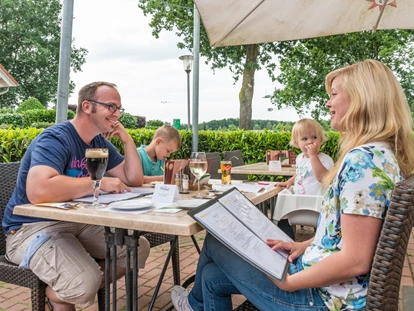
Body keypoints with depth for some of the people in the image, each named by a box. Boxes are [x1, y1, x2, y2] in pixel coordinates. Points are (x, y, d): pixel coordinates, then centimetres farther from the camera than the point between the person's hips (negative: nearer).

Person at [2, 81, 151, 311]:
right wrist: (99, 183, -29)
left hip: (76, 221, 8)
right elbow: (38, 191, -38)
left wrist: (127, 140, -7)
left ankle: (81, 292, 10)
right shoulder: (55, 138, -21)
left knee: (139, 248, -2)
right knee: (85, 283, -30)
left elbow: (134, 180, 6)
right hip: (32, 227, -8)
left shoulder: (101, 144, 5)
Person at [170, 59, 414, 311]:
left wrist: (289, 282, -16)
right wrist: (305, 245, 9)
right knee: (213, 277, 13)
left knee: (215, 242, 8)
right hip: (322, 276, 8)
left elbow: (355, 260, -27)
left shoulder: (362, 160, -25)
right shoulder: (381, 154, 7)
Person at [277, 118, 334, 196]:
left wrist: (313, 155, -25)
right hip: (297, 197, 6)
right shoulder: (299, 157, 12)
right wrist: (289, 182, 18)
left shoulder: (326, 159, -10)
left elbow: (322, 177, -27)